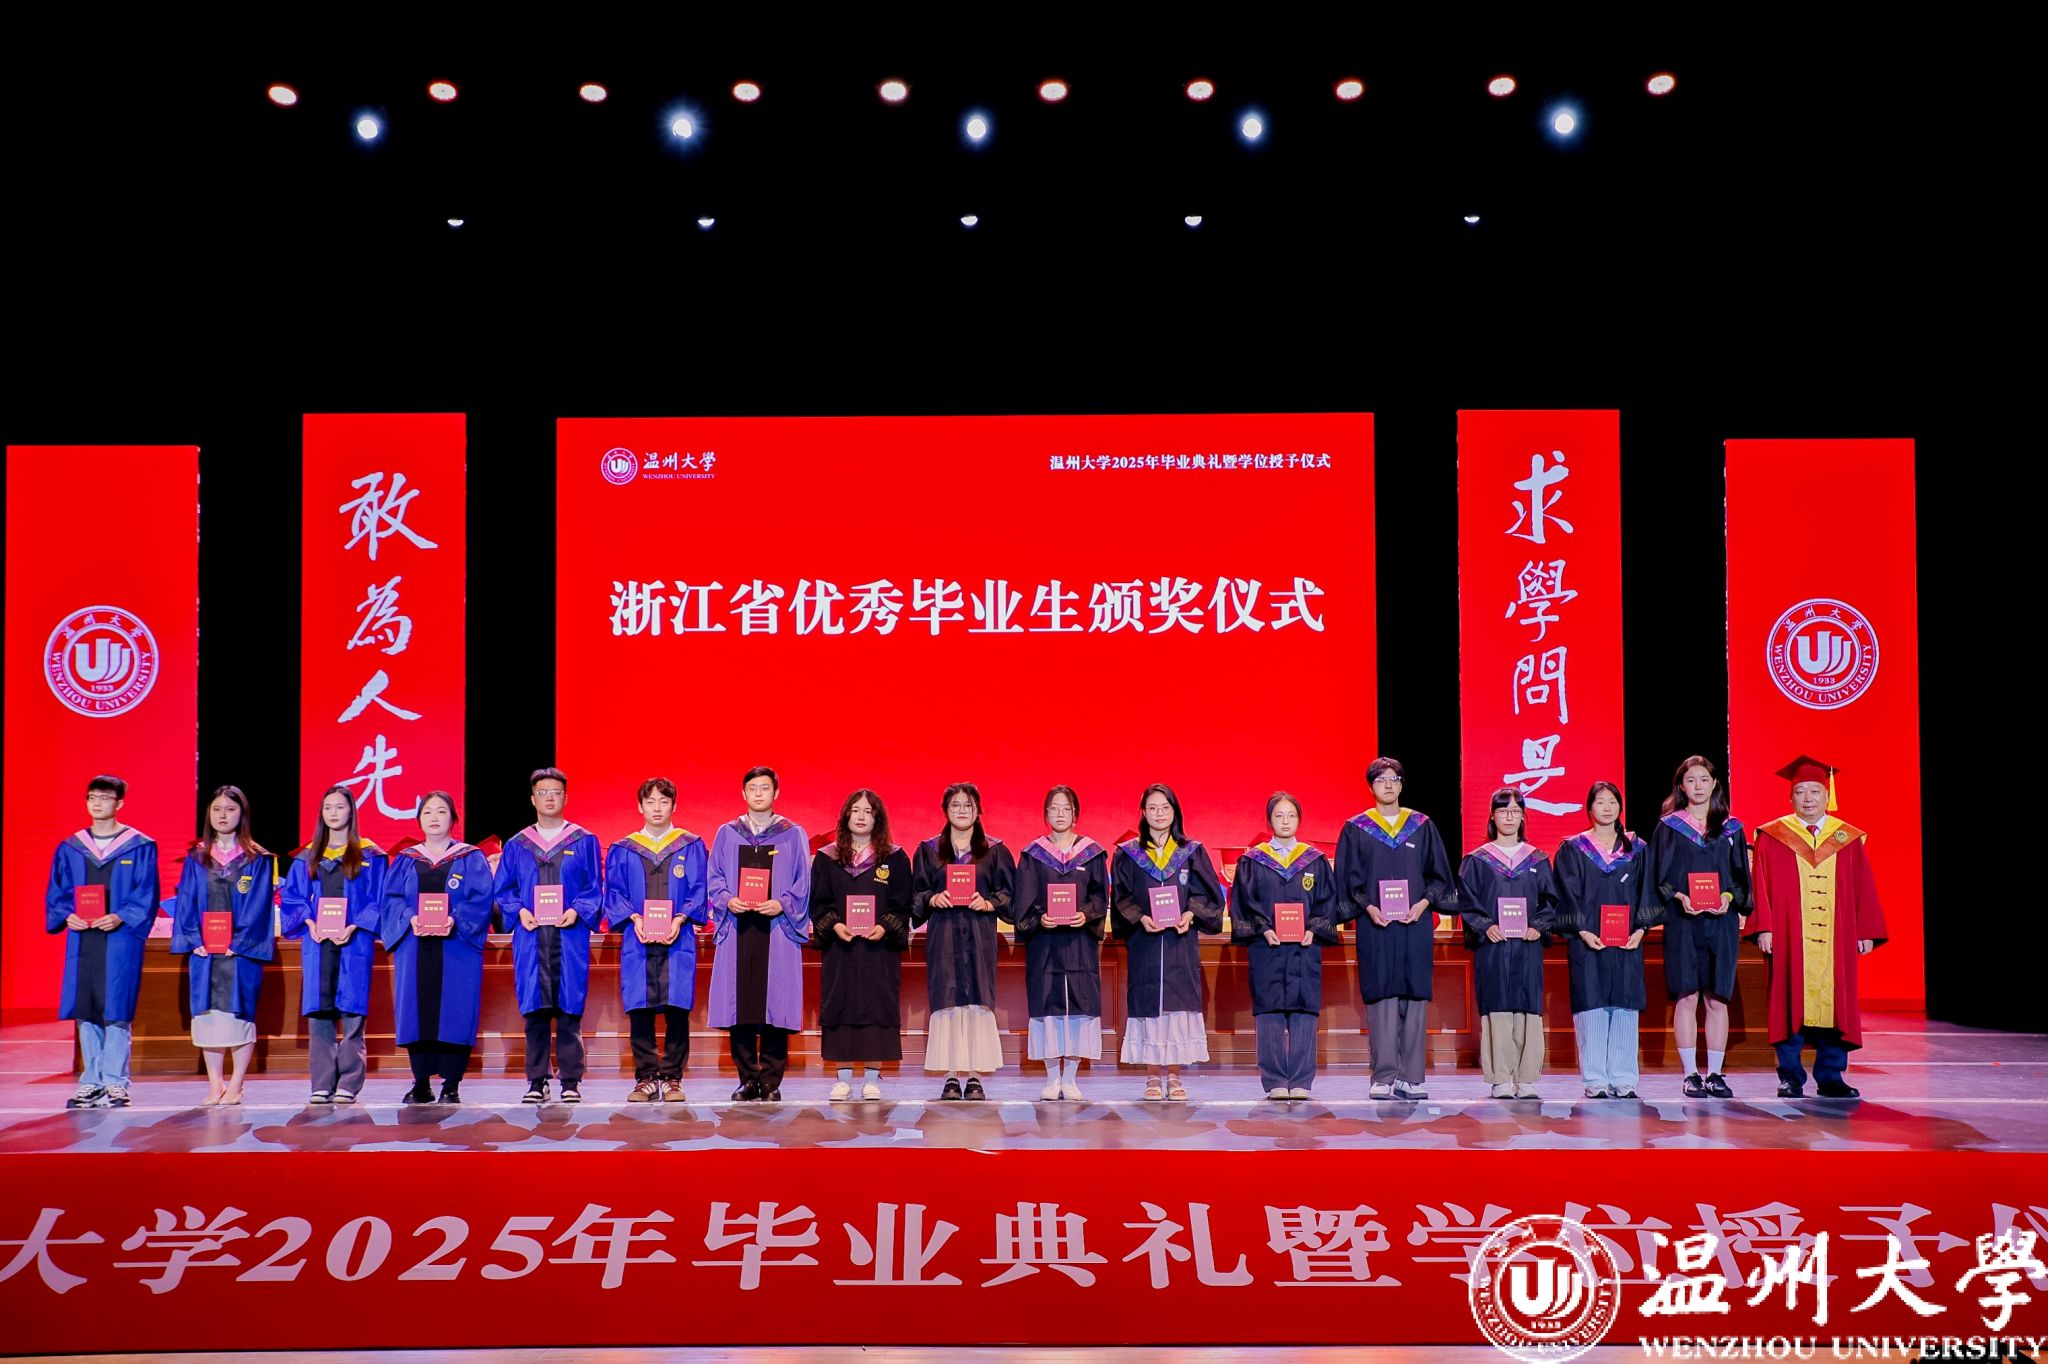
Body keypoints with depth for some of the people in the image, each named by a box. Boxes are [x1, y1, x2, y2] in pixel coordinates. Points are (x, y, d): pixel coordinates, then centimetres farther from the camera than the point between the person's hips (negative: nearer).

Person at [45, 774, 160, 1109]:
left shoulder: (140, 848, 2)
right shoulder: (70, 849, 12)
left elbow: (146, 896, -2)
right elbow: (56, 895, 13)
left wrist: (120, 917, -17)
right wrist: (67, 916, -7)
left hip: (120, 939, -4)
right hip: (81, 939, 4)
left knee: (116, 1011, -5)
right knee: (85, 1011, 5)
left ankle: (115, 1083, 1)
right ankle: (91, 1082, 14)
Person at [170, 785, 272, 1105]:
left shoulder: (258, 859, 2)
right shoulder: (196, 858, 11)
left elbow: (258, 906, -4)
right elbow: (185, 902, 6)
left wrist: (238, 943, -13)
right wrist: (194, 941, -7)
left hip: (241, 950, -3)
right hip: (203, 950, 3)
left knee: (239, 1014, -2)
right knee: (207, 1014, 3)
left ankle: (235, 1086, 4)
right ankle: (215, 1085, 11)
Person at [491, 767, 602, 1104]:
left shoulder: (585, 842, 8)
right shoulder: (517, 846, 13)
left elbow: (595, 889, 6)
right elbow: (501, 890, 12)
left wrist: (577, 911, -12)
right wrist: (519, 911, -7)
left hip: (570, 939, -1)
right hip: (531, 939, 2)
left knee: (569, 1010, -3)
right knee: (535, 1012, 2)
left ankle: (571, 1081, 2)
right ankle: (536, 1081, 9)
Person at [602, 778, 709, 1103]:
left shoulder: (691, 847, 9)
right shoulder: (623, 850, 12)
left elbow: (699, 890, 4)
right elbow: (614, 893, 7)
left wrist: (680, 918, -12)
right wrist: (634, 919, -10)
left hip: (678, 940, -1)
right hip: (637, 941, 1)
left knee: (677, 1009, -4)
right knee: (639, 1011, -1)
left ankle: (672, 1079, 4)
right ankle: (646, 1079, 7)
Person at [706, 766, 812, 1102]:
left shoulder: (794, 835, 7)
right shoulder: (726, 834, 12)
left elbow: (802, 884, 4)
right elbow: (714, 879, 10)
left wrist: (782, 904, -12)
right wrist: (728, 900, -9)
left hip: (777, 929, -2)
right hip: (737, 928, 2)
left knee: (775, 1004, -4)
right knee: (739, 1004, -1)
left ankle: (771, 1081, 3)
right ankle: (748, 1080, 8)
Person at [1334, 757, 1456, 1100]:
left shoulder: (1422, 826, 10)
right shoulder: (1356, 829, 6)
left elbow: (1439, 874, 9)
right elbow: (1348, 878, 3)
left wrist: (1423, 903, -8)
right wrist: (1368, 907, -12)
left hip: (1416, 923, 2)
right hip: (1376, 926, -2)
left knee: (1415, 997, 1)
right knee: (1381, 997, -4)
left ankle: (1410, 1077, 6)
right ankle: (1385, 1077, -1)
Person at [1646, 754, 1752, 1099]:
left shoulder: (1731, 828, 11)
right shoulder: (1668, 827, 5)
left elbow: (1742, 875, 10)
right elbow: (1659, 877, 2)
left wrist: (1729, 896, -10)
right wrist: (1679, 897, -15)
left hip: (1721, 921, 2)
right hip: (1682, 921, -2)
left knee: (1717, 999, 2)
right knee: (1687, 997, -3)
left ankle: (1715, 1074, 8)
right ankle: (1691, 1074, 2)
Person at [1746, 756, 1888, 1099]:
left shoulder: (1849, 839, 9)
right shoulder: (1773, 838, 4)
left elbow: (1864, 890, 8)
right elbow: (1761, 887, 0)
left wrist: (1866, 932, 2)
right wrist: (1764, 928, -9)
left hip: (1835, 940, 2)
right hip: (1788, 939, -2)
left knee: (1833, 1003, 3)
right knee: (1790, 1005, 1)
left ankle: (1830, 1077, 11)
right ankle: (1791, 1077, 8)